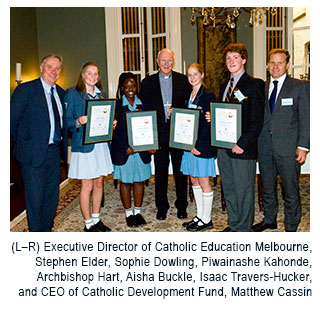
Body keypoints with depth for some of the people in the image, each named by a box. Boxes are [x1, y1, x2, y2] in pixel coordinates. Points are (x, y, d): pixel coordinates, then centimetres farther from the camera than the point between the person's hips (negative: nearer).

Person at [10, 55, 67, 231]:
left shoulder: (60, 93, 11)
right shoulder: (25, 89, -8)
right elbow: (12, 119, -7)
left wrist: (62, 146, 9)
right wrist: (23, 142, 0)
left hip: (54, 152, 6)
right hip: (33, 153, -6)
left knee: (52, 196, 15)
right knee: (35, 197, 1)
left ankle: (47, 230, 31)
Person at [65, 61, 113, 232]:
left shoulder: (101, 94, 14)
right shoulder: (72, 93, -4)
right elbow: (67, 121, -6)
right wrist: (78, 122, -25)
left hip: (101, 143, 6)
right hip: (84, 145, -6)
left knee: (99, 182, 11)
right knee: (87, 185, 0)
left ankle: (96, 219, 25)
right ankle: (88, 223, 14)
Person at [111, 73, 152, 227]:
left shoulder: (143, 104, 7)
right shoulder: (116, 105, -2)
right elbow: (114, 130, -7)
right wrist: (126, 148, -15)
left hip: (141, 149, 3)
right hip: (123, 150, -3)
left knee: (140, 180, 9)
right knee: (125, 182, 5)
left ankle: (138, 211, 23)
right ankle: (129, 213, 19)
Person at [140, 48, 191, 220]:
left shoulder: (183, 80, 8)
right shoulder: (148, 82, 8)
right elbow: (144, 108, 3)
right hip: (159, 133, 0)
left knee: (180, 170, 7)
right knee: (160, 171, 7)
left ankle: (181, 206, 20)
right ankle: (162, 207, 19)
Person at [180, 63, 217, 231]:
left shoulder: (208, 96, -9)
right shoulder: (189, 96, 15)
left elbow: (208, 124, -15)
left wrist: (198, 145, -17)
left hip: (202, 146, -8)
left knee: (203, 181, -1)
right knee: (194, 180, 12)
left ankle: (206, 219, 10)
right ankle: (200, 215, 23)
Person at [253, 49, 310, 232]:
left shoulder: (301, 87, 0)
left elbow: (306, 119, -3)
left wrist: (303, 146, -10)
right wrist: (254, 144, 8)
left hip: (288, 148, -4)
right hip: (265, 147, 4)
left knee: (291, 190, 4)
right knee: (267, 187, 16)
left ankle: (291, 227, 19)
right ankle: (269, 220, 33)